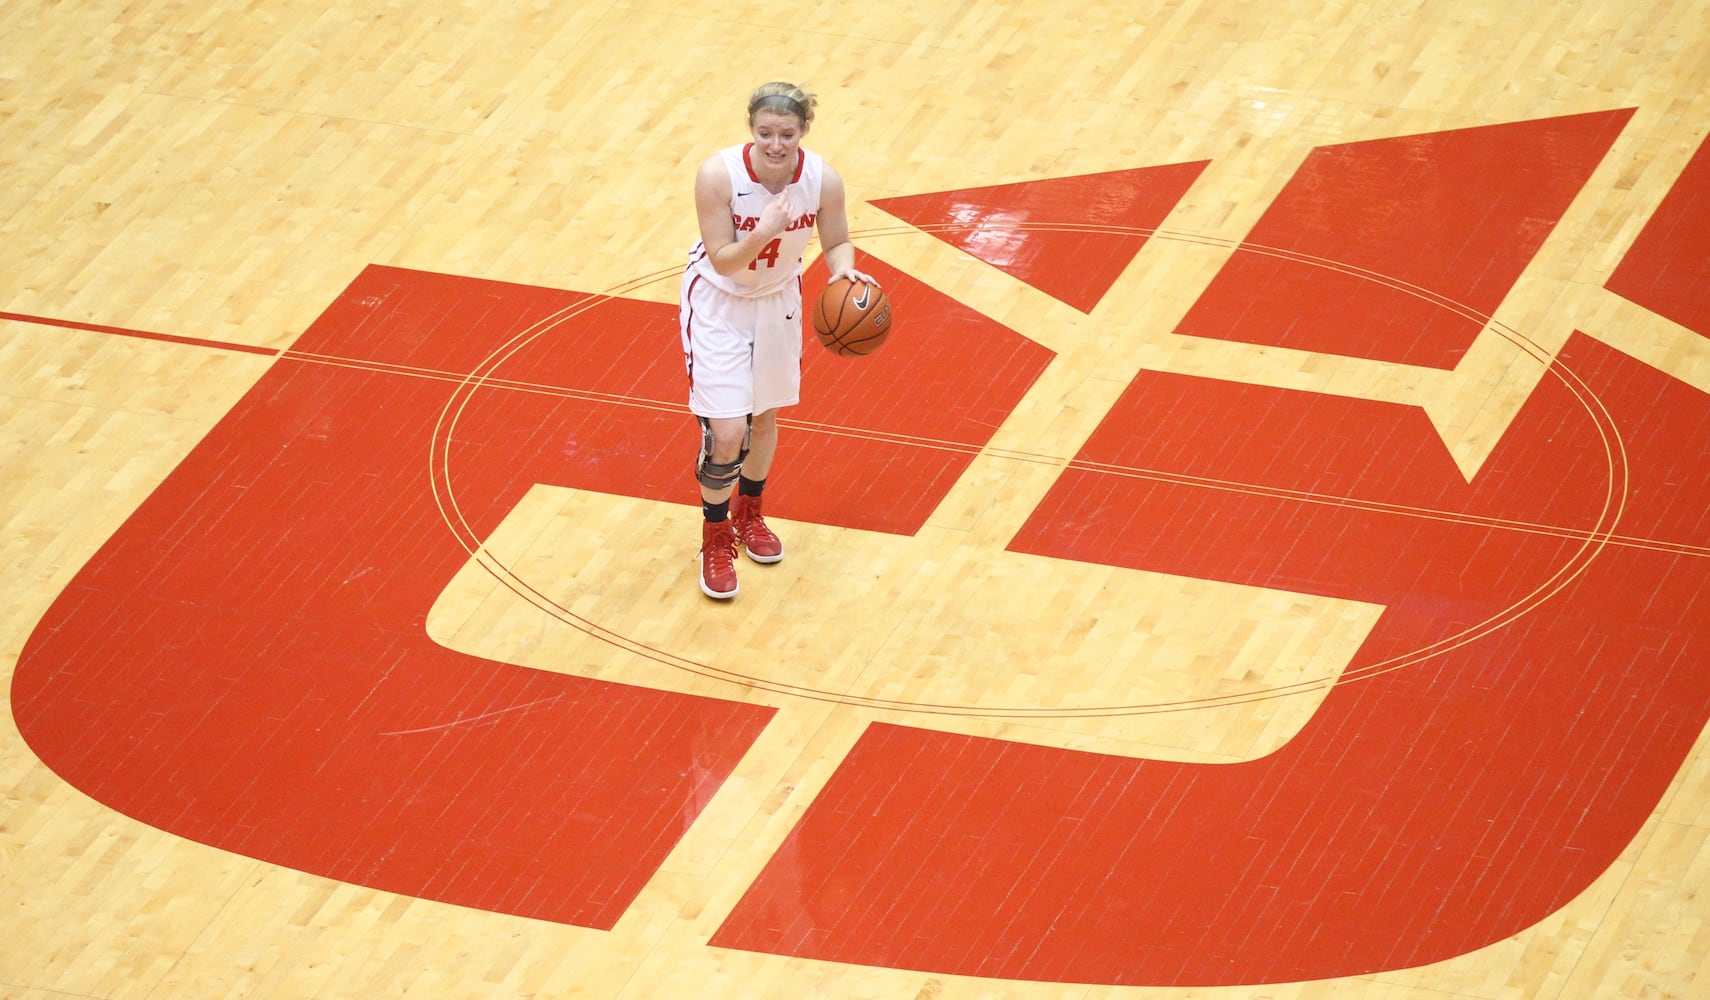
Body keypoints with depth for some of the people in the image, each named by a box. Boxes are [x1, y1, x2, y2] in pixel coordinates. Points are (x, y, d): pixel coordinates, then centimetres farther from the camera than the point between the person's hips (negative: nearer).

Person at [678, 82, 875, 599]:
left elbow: (836, 242, -5)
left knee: (763, 417, 21)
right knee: (726, 433, -9)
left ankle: (748, 513, 48)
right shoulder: (719, 174, -31)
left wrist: (844, 268, -28)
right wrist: (763, 233, -45)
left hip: (778, 299, 4)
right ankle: (715, 540, 16)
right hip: (718, 302, -4)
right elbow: (724, 260, -26)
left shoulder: (823, 180, -23)